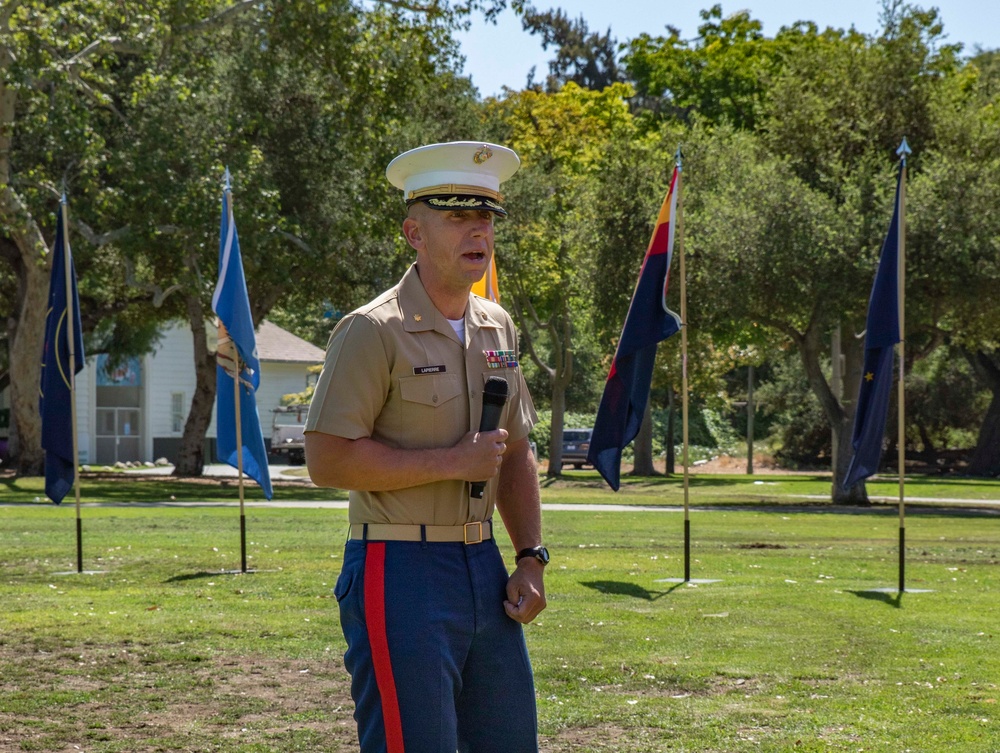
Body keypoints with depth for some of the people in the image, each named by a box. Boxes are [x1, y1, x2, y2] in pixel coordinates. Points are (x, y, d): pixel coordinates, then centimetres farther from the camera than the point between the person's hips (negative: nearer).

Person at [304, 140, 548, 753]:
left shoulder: (499, 328, 12)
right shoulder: (373, 331, -11)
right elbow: (327, 460, -16)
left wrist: (531, 558, 9)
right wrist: (455, 461, -15)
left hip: (484, 566, 7)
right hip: (401, 571, -7)